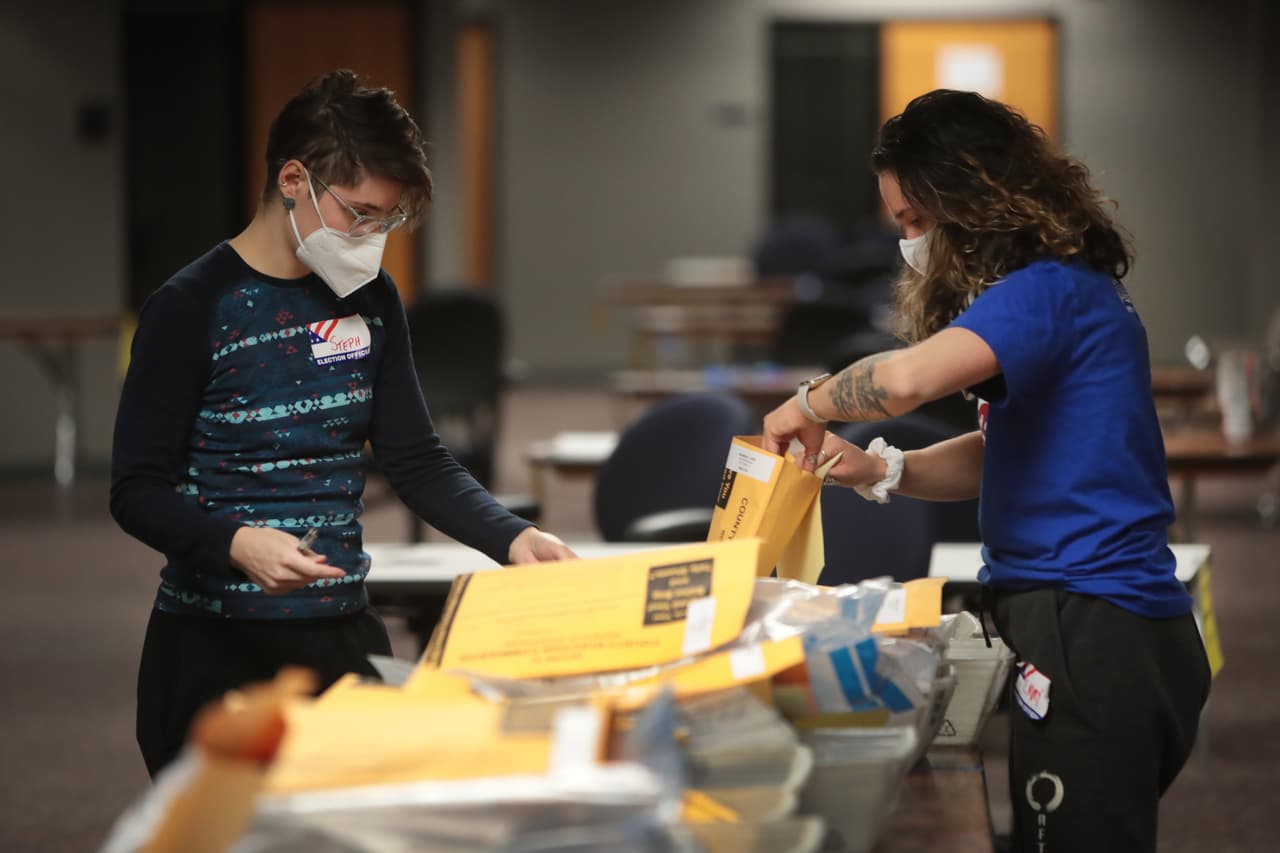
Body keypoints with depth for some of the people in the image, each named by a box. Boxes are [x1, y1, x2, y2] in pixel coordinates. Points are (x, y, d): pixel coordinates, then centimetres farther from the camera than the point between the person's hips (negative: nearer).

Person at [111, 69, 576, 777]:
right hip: (214, 644, -5)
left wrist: (512, 538, -6)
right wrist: (235, 544, -28)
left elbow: (417, 464, 10)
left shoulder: (368, 301, 8)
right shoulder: (192, 309, -9)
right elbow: (137, 490, -10)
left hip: (342, 633, 5)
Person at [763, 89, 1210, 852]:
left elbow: (904, 379, -29)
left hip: (1092, 638, -10)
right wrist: (882, 470, 6)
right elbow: (997, 457, 22)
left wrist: (812, 403, -9)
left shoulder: (1049, 292, -14)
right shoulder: (1072, 290, 18)